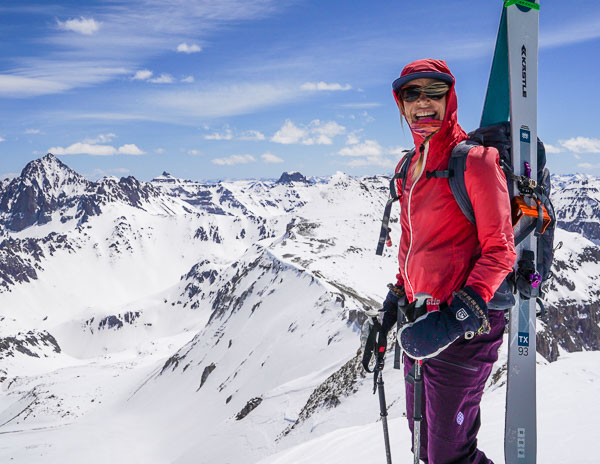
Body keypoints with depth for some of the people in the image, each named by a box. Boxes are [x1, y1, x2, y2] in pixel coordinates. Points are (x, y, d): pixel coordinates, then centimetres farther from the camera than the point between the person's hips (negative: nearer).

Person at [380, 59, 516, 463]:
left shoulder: (474, 160, -12)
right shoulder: (410, 167, 11)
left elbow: (499, 251, -15)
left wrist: (457, 318, -26)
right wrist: (397, 299, 19)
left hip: (463, 327, -7)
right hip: (420, 317, 8)